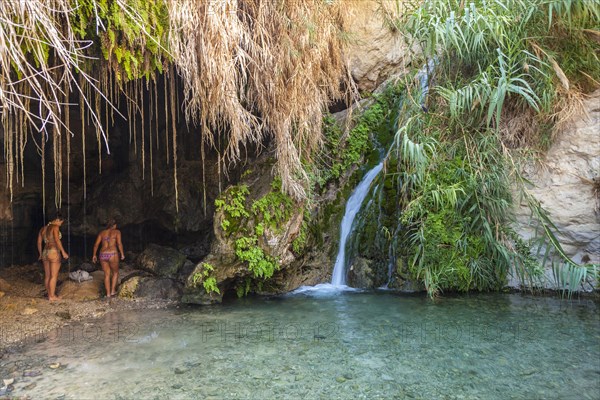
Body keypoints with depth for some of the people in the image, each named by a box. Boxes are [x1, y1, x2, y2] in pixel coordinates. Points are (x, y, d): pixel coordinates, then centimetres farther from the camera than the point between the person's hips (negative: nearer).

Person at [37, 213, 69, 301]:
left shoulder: (43, 229, 14)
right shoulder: (55, 227, -9)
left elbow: (39, 243, 17)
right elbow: (57, 240, -19)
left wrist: (41, 254, 26)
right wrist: (63, 252, -17)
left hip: (45, 252, 8)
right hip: (54, 252, -8)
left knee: (47, 275, 13)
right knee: (54, 276, -2)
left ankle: (49, 294, 21)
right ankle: (52, 296, 2)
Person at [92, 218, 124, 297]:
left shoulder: (102, 232, 13)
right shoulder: (117, 232, 1)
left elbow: (96, 244, 8)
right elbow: (119, 243, -10)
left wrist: (94, 255, 17)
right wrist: (122, 254, -1)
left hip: (102, 255, 4)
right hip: (112, 255, -4)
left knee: (107, 274, 17)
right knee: (115, 272, 20)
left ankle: (108, 293, 17)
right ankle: (113, 291, 17)